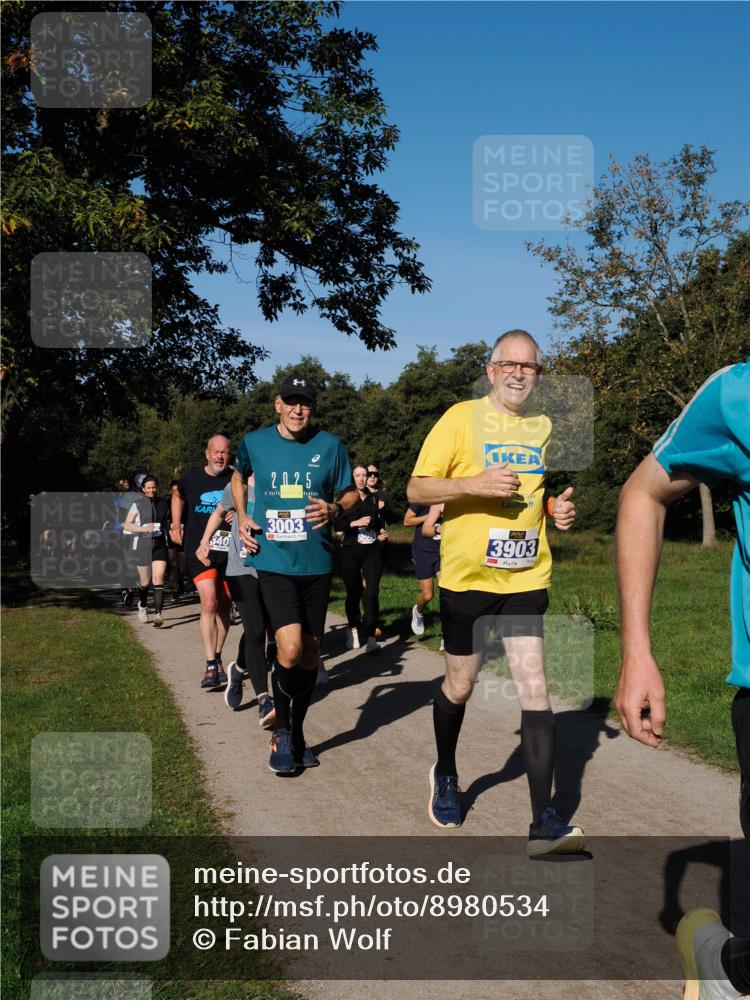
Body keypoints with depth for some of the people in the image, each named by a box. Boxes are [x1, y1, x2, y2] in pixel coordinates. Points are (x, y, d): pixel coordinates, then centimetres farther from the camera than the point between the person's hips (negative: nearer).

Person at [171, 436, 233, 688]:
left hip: (229, 552, 2)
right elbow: (178, 496, 23)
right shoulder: (191, 477, 2)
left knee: (223, 606, 11)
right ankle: (211, 667, -16)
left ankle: (217, 659, 27)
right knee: (209, 603, -17)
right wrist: (176, 525, 14)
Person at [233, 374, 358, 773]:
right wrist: (242, 516, 8)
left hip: (316, 563, 2)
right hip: (273, 561, -2)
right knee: (290, 648, -17)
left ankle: (297, 731, 31)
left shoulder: (329, 445, 0)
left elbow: (352, 494, 10)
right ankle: (281, 732, 5)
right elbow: (239, 475, 23)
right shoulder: (254, 442, 2)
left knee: (310, 652, 11)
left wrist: (334, 509, -12)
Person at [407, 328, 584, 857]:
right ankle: (445, 775, 40)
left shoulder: (545, 428, 10)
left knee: (536, 693, -6)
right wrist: (473, 484, -22)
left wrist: (561, 509, 2)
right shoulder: (462, 418, -4)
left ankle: (544, 823, -3)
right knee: (460, 686, 12)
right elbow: (416, 489, -6)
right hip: (467, 575, -2)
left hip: (527, 577, 3)